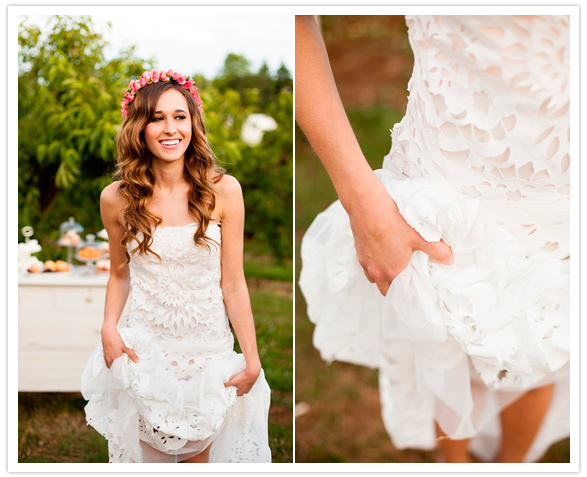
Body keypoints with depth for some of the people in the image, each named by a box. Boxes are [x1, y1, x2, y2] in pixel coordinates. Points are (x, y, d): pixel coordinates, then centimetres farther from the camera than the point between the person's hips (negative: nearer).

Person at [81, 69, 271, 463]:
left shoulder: (223, 190, -10)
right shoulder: (116, 199, -6)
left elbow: (233, 284, -6)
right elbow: (120, 273, 9)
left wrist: (252, 360, -5)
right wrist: (109, 328, -7)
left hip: (209, 351, 0)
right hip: (145, 350, 1)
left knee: (197, 453, 14)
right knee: (147, 453, 13)